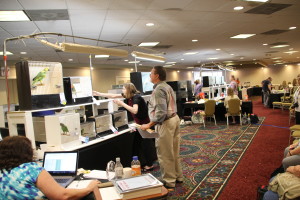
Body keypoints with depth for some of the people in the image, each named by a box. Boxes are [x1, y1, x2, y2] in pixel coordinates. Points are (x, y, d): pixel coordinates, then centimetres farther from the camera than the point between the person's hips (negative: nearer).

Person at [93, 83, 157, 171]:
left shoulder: (136, 97, -22)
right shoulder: (128, 96, 2)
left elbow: (135, 111, -37)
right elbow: (113, 96, 6)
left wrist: (122, 104, -32)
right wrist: (99, 94, 8)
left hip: (146, 123, -8)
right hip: (140, 123, 8)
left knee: (145, 144, -3)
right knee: (138, 144, 7)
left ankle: (149, 165, 10)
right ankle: (144, 164, 15)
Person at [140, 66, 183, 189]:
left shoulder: (158, 90, -20)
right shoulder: (167, 87, 13)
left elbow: (161, 112, -27)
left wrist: (149, 125, -22)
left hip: (165, 122, -10)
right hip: (174, 118, 10)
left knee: (165, 154, 2)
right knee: (174, 152, 19)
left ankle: (169, 181, 13)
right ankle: (178, 176, 31)